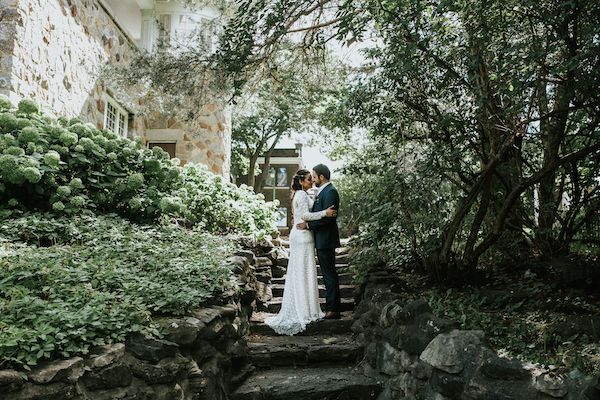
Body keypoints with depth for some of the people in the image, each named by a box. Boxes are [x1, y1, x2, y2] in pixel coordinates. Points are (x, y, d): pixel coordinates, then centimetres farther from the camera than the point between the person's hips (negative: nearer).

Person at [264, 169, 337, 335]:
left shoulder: (299, 194, 18)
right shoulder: (302, 194, -13)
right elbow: (305, 215, -21)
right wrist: (324, 213, -22)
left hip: (299, 234, 10)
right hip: (303, 236, -10)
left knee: (297, 272, 11)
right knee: (304, 272, -5)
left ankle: (296, 308, 17)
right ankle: (304, 310, 1)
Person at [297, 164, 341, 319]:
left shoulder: (330, 191, -15)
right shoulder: (322, 191, 15)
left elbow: (328, 217, -22)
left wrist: (308, 225, -18)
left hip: (326, 239, -10)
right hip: (321, 239, 10)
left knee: (329, 274, -4)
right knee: (328, 273, 14)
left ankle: (333, 309, 3)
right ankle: (331, 306, 22)